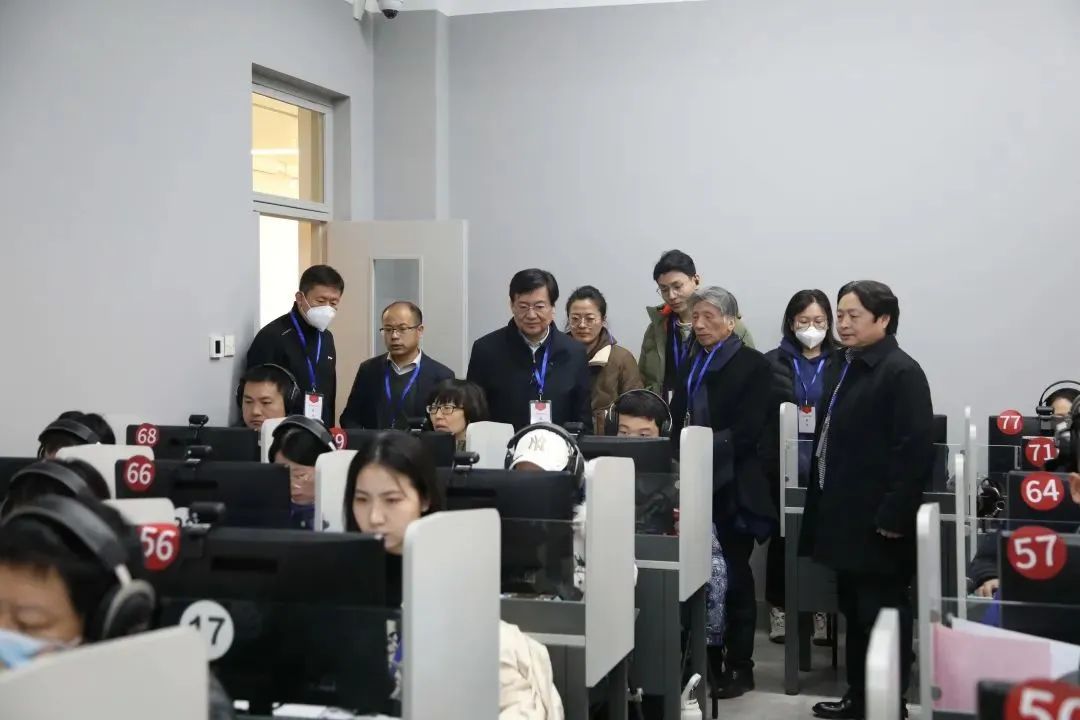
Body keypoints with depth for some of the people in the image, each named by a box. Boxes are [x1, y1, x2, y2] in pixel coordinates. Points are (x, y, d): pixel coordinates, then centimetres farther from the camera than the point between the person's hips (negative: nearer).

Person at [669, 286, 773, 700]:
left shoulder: (753, 365, -3)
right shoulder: (689, 364, 16)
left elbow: (747, 432, -13)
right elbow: (677, 420, 14)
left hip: (732, 488, -5)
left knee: (734, 577, 3)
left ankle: (739, 667, 13)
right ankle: (706, 663, 15)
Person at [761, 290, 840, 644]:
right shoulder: (773, 362, 5)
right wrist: (764, 459, -5)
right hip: (784, 461, 0)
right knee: (782, 534, 5)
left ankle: (822, 609, 13)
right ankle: (778, 607, 17)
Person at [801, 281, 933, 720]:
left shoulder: (901, 372, -14)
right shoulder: (844, 368, 14)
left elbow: (916, 451, -20)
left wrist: (894, 517, -22)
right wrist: (823, 504, 17)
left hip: (878, 524, -9)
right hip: (846, 517, 9)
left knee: (883, 615, 1)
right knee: (854, 613, 16)